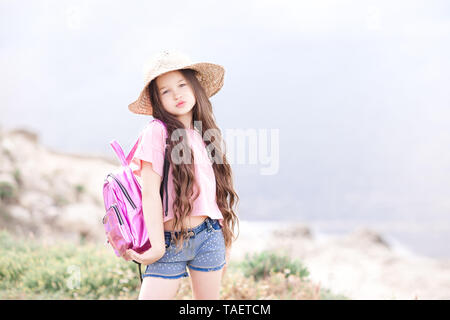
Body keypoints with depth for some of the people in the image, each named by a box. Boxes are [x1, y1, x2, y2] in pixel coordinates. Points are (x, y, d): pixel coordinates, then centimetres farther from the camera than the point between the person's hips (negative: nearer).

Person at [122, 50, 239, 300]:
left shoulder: (205, 133, 10)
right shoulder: (157, 131, -8)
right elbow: (150, 192, -11)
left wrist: (226, 241, 14)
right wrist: (157, 246, -15)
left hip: (210, 237, 5)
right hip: (170, 241, -5)